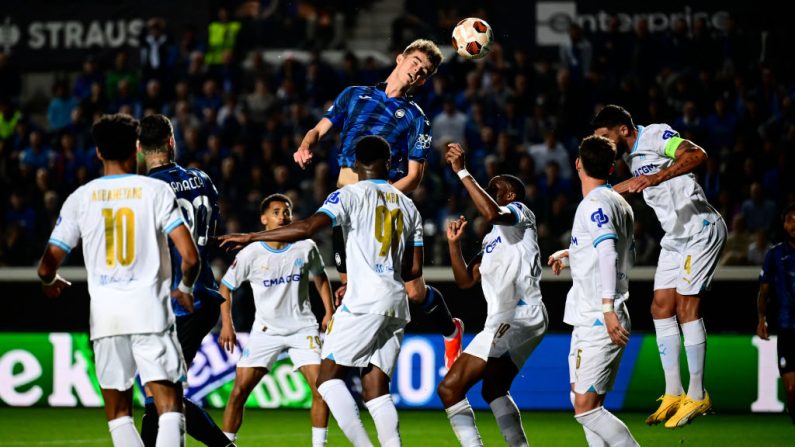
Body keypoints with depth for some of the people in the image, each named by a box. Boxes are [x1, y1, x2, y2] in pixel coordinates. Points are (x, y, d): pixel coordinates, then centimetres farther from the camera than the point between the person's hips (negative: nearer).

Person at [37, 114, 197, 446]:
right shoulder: (156, 191, 0)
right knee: (170, 408, -4)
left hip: (104, 313, 2)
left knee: (118, 413, 13)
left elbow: (48, 266, 4)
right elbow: (189, 256, -8)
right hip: (150, 309, -2)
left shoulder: (80, 198, 5)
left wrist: (51, 282, 28)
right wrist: (185, 289, 13)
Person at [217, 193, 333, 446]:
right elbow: (226, 287, 3)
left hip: (303, 328, 1)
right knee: (239, 390, -7)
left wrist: (329, 312, 7)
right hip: (265, 330, -1)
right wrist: (226, 324, -5)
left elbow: (320, 277, 15)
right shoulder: (250, 255, -8)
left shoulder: (306, 248, -4)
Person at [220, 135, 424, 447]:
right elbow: (415, 270, 18)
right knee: (375, 389, 5)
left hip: (365, 300, -6)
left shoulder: (351, 195, -1)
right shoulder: (407, 205, 18)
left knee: (328, 378, -2)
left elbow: (307, 228, -15)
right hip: (397, 301, 6)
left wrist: (250, 237, -8)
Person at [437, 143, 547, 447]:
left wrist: (462, 172, -21)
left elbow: (491, 213, -25)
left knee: (450, 388, -16)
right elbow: (466, 280, 22)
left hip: (518, 318, -10)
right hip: (505, 322, 10)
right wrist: (454, 244, 9)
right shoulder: (492, 239, 27)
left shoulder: (521, 214, -1)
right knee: (494, 391, 27)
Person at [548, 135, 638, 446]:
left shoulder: (594, 204, -12)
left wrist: (608, 307, -33)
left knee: (586, 408, -12)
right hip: (602, 323, 10)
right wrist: (571, 255, 36)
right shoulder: (620, 204, 17)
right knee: (588, 407, 11)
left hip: (597, 324, -10)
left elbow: (608, 252, -26)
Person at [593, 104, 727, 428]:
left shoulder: (657, 135, -15)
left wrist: (656, 177, -41)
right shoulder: (631, 157, 13)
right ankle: (673, 394, 7)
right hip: (675, 237, 10)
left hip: (701, 229, -10)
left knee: (686, 306, -11)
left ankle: (697, 396, -7)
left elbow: (697, 155, -32)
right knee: (661, 307, 4)